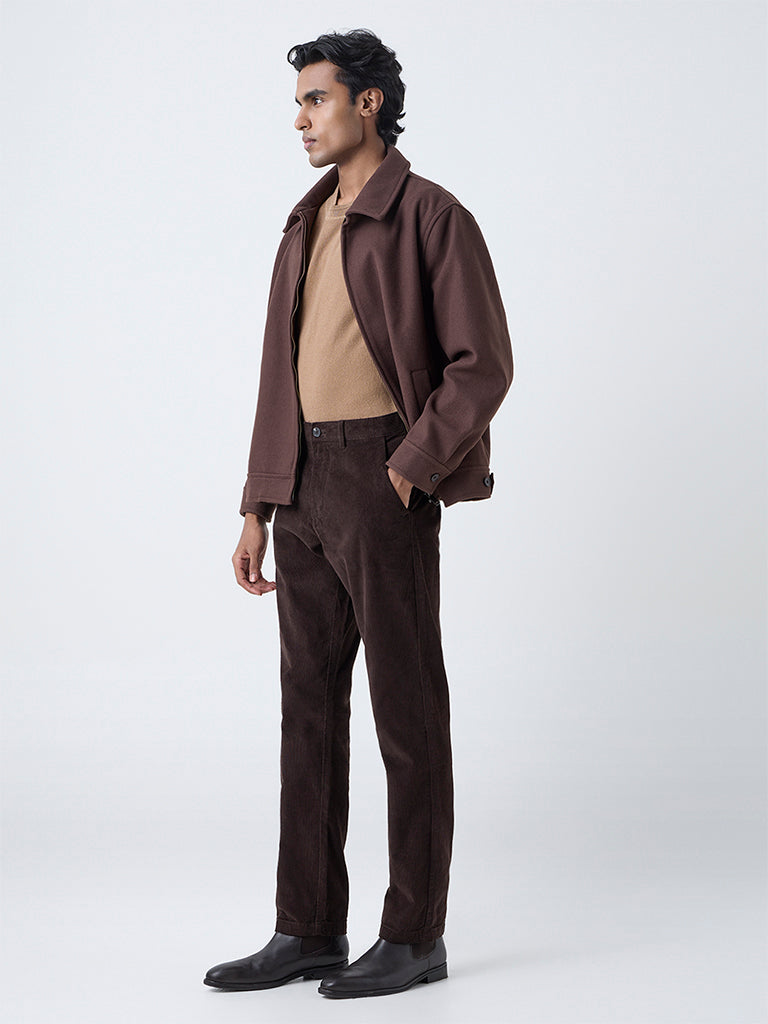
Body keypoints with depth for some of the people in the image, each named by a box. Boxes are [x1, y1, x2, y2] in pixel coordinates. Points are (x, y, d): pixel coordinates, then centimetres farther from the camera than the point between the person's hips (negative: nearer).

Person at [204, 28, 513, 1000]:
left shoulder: (431, 216, -7)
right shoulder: (307, 226, 16)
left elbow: (483, 364, -11)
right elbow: (281, 375, 16)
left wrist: (407, 473, -15)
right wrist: (258, 510, 11)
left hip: (385, 478, -8)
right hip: (304, 484, 8)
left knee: (406, 708, -1)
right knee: (309, 703, 8)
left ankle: (414, 936, 9)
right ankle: (309, 932, 16)